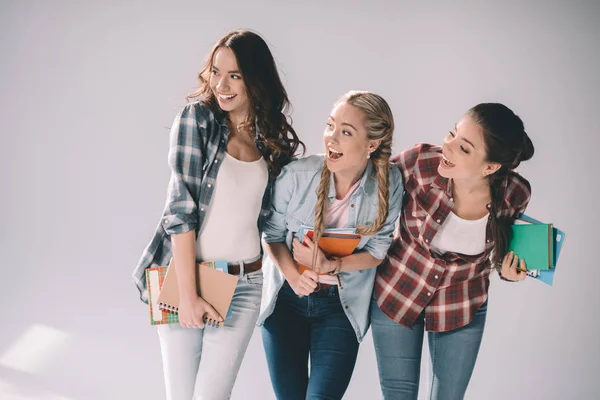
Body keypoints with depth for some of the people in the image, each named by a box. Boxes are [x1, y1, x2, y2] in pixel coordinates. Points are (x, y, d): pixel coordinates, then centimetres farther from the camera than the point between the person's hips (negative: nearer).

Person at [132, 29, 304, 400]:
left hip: (244, 284, 2)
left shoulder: (276, 138, 5)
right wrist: (188, 294, -16)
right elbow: (181, 206, -12)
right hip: (184, 275, -2)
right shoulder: (197, 117, -6)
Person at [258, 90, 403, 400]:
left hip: (342, 306, 0)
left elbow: (377, 251, -7)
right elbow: (271, 233, -6)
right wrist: (292, 274, -23)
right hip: (286, 299, 1)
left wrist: (329, 266, -23)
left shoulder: (388, 184, -16)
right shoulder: (296, 175, -20)